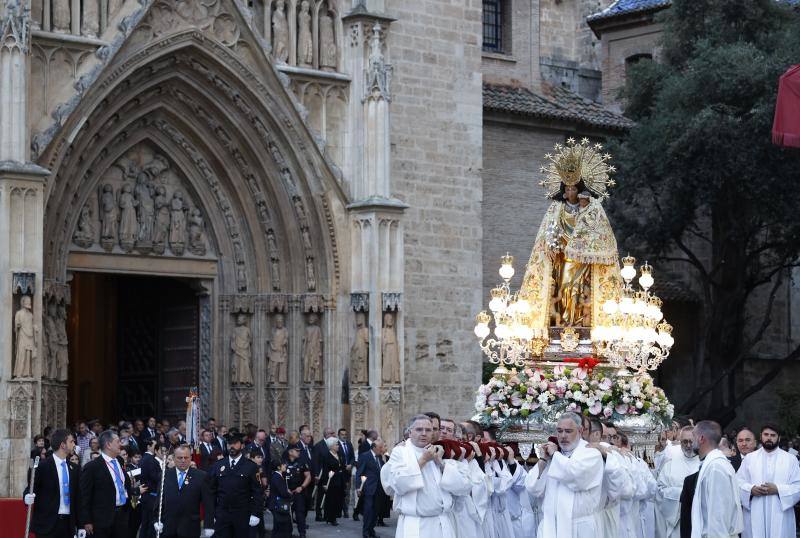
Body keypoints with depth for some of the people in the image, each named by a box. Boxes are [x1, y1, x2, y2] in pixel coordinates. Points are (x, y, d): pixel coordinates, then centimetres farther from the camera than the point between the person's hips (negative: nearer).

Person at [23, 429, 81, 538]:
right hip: (47, 523, -5)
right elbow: (30, 489, 0)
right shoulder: (42, 466, -4)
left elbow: (77, 497, 13)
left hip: (68, 524, 5)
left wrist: (80, 525, 10)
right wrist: (28, 497, -24)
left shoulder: (74, 468, 12)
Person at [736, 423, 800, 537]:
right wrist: (751, 489, -14)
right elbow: (737, 482, 6)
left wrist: (778, 489, -14)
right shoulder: (749, 458, 11)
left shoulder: (790, 459, 7)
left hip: (780, 516, -1)